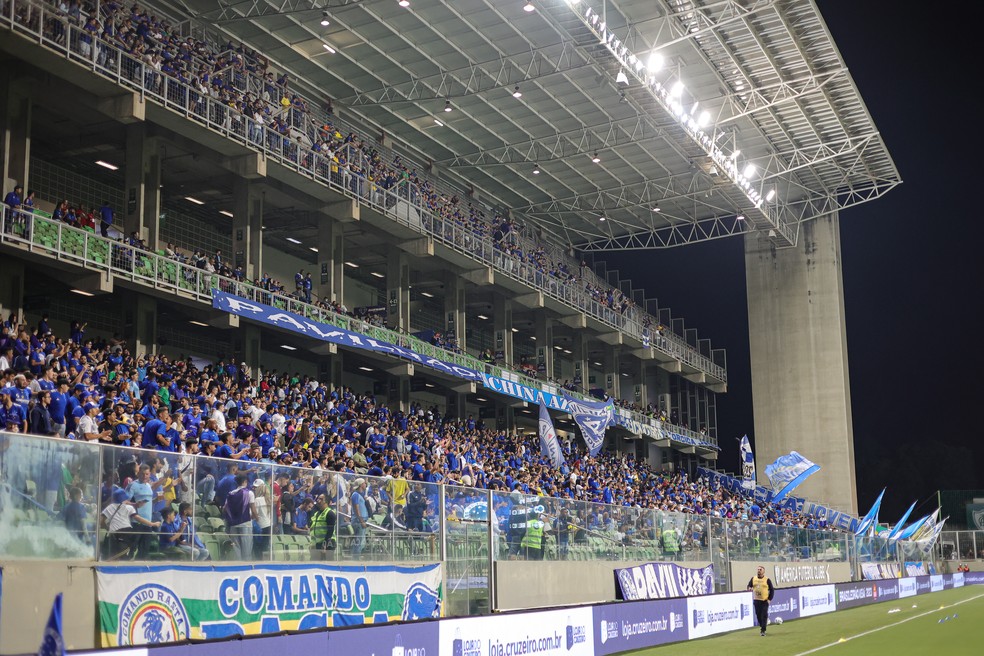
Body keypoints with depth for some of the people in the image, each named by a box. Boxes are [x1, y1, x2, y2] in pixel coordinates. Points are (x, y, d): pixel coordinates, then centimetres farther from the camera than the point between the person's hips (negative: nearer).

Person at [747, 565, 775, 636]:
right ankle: (762, 626, 28)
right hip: (756, 600, 3)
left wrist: (769, 599, -5)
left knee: (764, 616, -7)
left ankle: (763, 631, -6)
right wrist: (750, 588, -12)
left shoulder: (767, 580, -2)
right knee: (758, 615, 8)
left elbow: (772, 590, 2)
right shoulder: (753, 579, 7)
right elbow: (749, 586, 13)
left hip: (765, 600, -3)